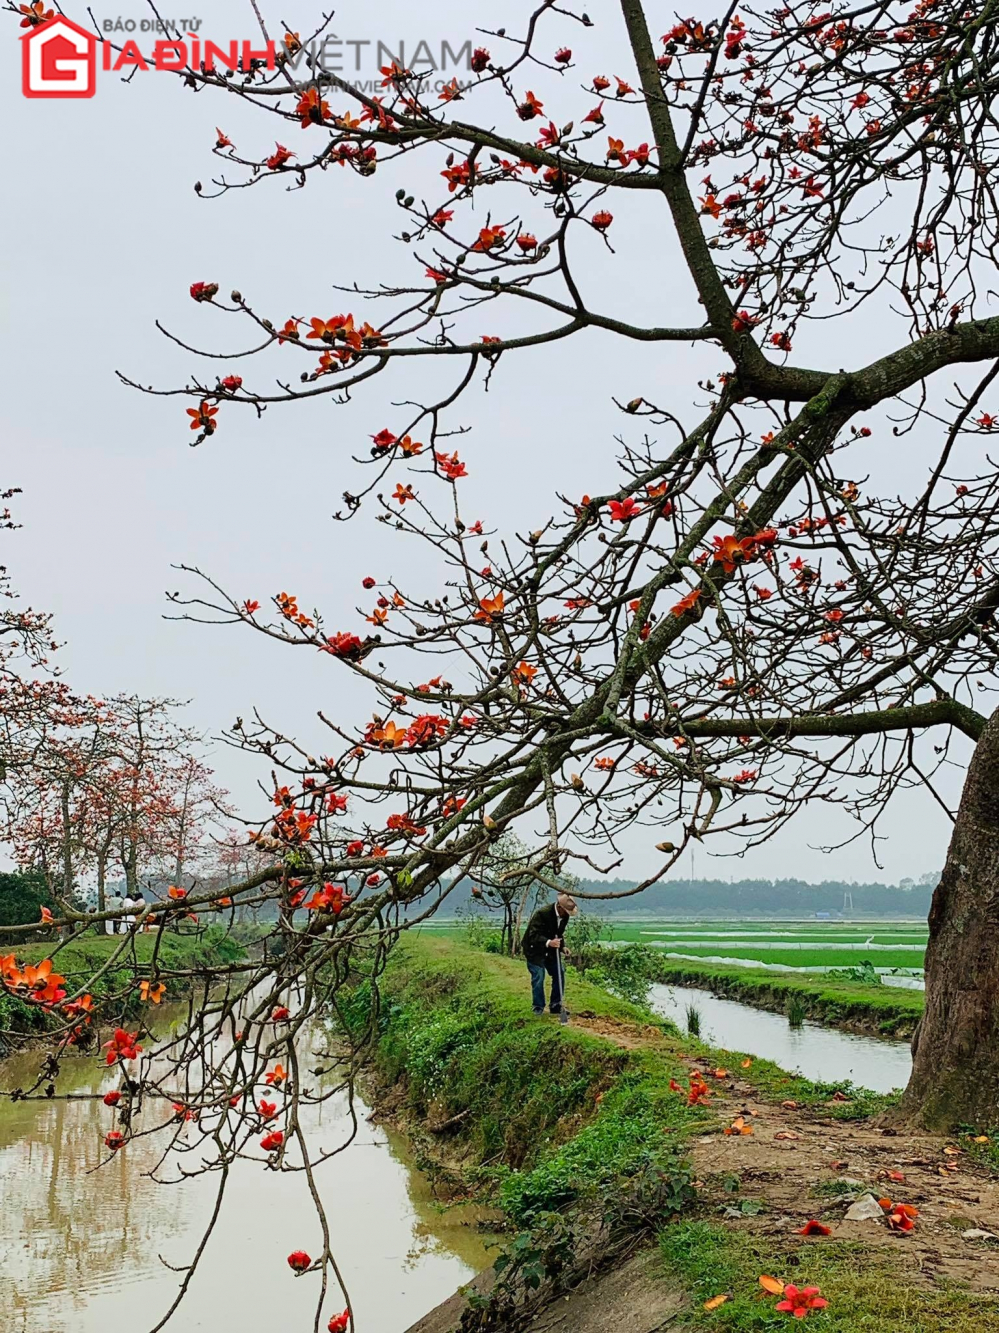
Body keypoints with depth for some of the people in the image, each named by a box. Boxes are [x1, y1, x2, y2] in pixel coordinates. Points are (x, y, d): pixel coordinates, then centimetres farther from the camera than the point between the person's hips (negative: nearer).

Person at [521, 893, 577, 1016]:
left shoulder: (564, 915, -5)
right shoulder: (542, 913, -29)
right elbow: (534, 936, -33)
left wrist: (561, 946, -2)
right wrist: (548, 942, -48)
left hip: (552, 949, 7)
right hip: (535, 949, -7)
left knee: (559, 975, 4)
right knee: (538, 977, -10)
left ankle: (555, 1006, 15)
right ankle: (538, 1008, 2)